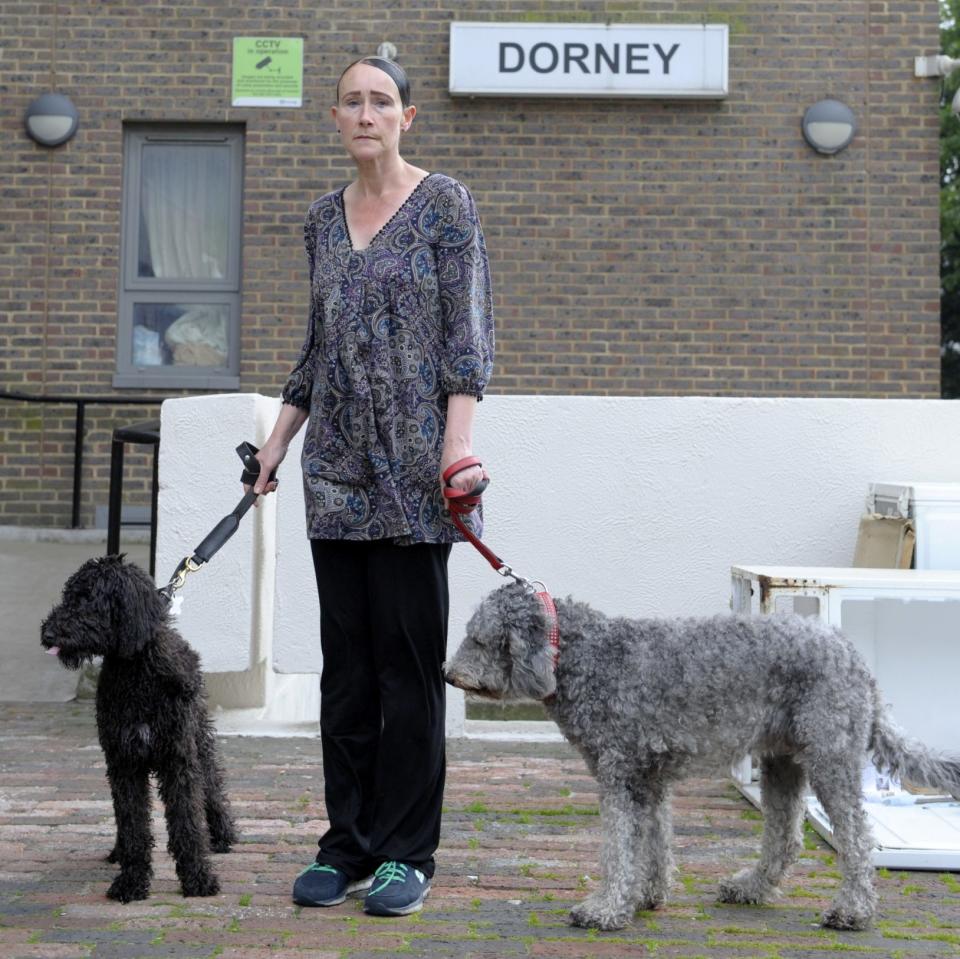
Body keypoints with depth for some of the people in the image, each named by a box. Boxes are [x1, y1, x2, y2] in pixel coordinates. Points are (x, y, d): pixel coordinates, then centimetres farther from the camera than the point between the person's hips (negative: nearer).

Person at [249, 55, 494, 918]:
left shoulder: (444, 204, -2)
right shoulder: (325, 219, 15)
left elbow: (468, 331, -7)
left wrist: (459, 440, -17)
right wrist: (280, 434, 17)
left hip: (412, 456, -5)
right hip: (337, 459, 6)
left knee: (409, 652, -2)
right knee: (346, 657, 8)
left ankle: (407, 854, 8)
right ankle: (349, 843, 17)